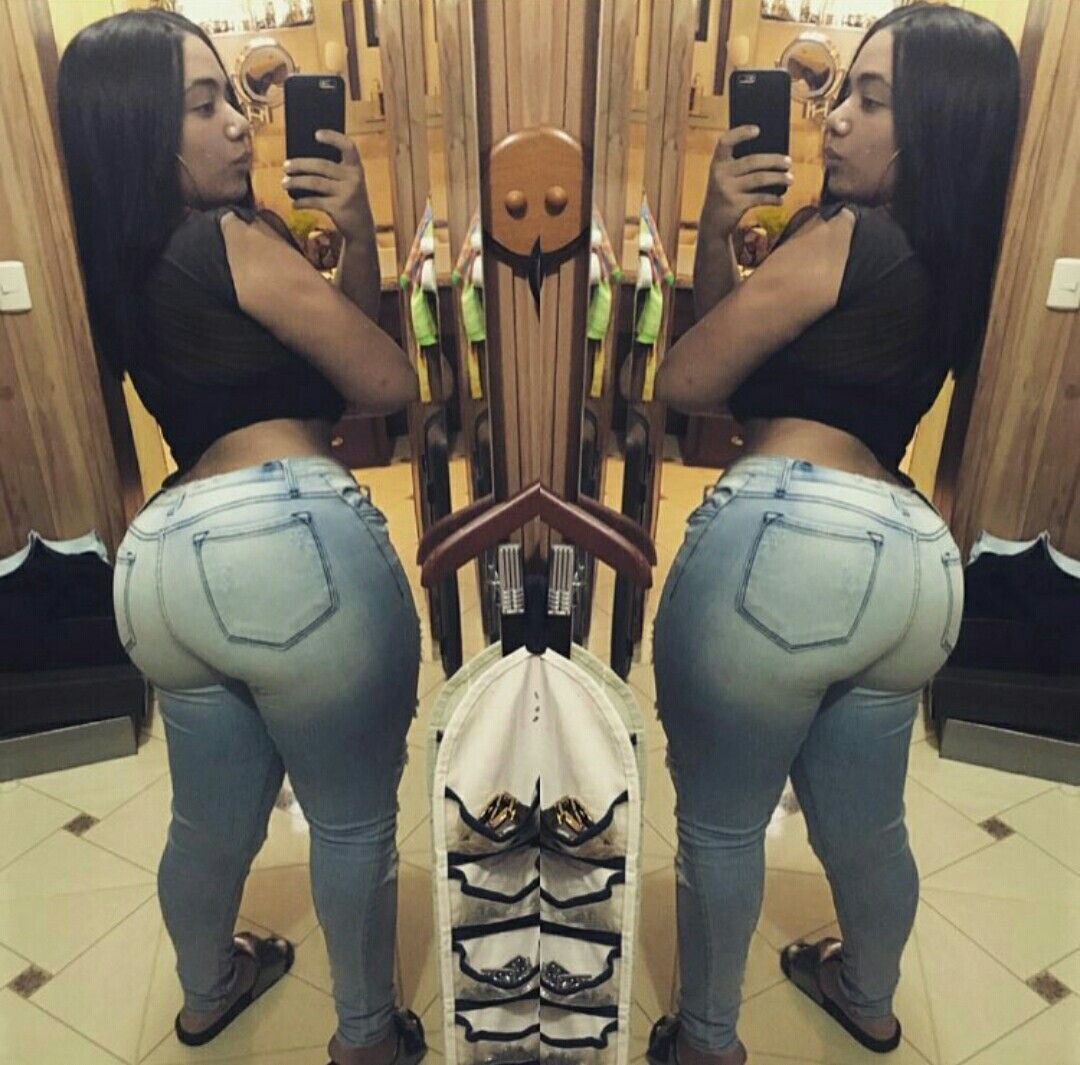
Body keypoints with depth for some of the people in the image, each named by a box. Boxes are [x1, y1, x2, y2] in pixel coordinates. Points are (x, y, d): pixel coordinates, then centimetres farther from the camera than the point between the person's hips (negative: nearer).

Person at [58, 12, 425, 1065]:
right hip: (287, 539, -8)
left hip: (158, 557, 9)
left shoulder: (121, 263, 18)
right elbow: (387, 382, 1)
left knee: (212, 820, 28)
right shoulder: (234, 239, -7)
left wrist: (357, 232, 9)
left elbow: (329, 327, 19)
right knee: (355, 819, 13)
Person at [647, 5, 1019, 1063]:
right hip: (913, 560, 9)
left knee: (718, 821, 12)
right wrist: (718, 230, 7)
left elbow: (684, 380, -1)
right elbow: (745, 336, 19)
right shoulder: (950, 259, 19)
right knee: (865, 825, 27)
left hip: (787, 540, -9)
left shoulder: (844, 236, -6)